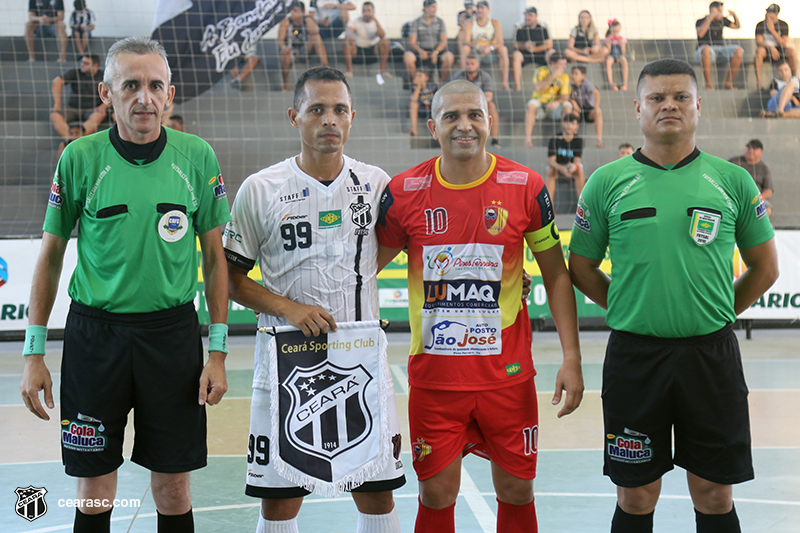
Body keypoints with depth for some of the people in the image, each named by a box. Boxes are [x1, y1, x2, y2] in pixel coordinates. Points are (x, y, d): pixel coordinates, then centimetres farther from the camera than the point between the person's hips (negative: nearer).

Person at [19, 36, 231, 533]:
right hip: (95, 331, 0)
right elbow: (51, 254, 5)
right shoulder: (80, 158, -3)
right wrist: (34, 352, 2)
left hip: (173, 330, 1)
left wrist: (218, 351, 0)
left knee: (173, 489, 7)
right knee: (94, 490, 7)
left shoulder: (198, 156, -1)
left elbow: (215, 255, 4)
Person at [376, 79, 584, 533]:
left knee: (516, 490, 9)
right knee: (436, 493, 5)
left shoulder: (526, 187, -4)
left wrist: (571, 358, -2)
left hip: (508, 371, 0)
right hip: (433, 372, 0)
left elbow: (557, 276, 3)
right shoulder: (405, 192, -3)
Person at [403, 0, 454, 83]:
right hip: (421, 50, -1)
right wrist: (420, 51, -22)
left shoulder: (440, 22, 9)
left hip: (437, 49, 1)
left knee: (449, 56, -32)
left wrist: (436, 52, -19)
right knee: (408, 56, -33)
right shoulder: (416, 22, 6)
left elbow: (444, 41, 1)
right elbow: (412, 42, -1)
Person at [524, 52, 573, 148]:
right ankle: (528, 139, -35)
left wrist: (557, 102, -32)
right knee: (531, 105, -35)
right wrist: (552, 76, -28)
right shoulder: (540, 72, -10)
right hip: (539, 101, -2)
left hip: (554, 105, 2)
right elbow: (538, 88, -26)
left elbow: (565, 96, -9)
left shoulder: (565, 77, -3)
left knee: (567, 106, -28)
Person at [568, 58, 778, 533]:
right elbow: (581, 267, 9)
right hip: (634, 354, 0)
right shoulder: (606, 182, 2)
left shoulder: (733, 180, 4)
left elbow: (765, 268, 12)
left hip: (712, 354, 1)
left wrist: (718, 314, 8)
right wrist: (627, 310, 6)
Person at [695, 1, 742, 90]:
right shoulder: (701, 21, -2)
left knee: (739, 50, -21)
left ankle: (728, 82, -15)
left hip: (720, 48, 5)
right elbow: (700, 34, -23)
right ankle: (708, 84, -37)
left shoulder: (722, 20, 14)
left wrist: (735, 16, 6)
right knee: (706, 49, -42)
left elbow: (737, 26, 27)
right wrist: (710, 18, -25)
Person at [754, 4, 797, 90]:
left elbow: (784, 44, -11)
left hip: (779, 51, 1)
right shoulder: (760, 25, -3)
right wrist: (771, 47, -29)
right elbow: (759, 42, -11)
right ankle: (758, 83, -37)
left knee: (792, 51, -29)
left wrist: (772, 30, -19)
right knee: (759, 51, -36)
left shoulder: (783, 25, -3)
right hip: (766, 50, -1)